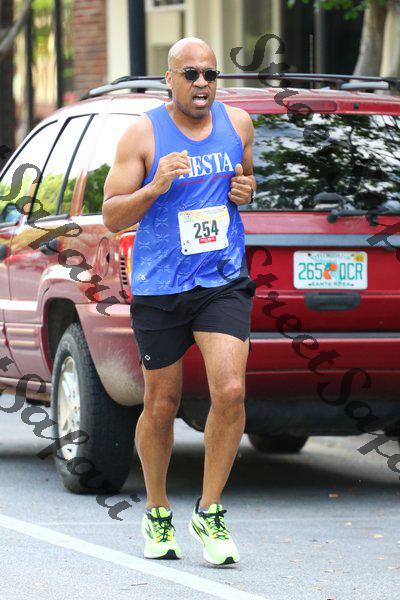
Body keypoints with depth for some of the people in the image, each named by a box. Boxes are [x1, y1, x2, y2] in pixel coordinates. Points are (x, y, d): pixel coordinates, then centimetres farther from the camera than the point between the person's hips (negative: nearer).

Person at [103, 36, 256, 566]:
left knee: (230, 391, -16)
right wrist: (155, 187, -21)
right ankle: (157, 514, 28)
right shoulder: (143, 136, -5)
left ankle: (209, 512, -1)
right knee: (161, 405, 7)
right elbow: (112, 216, -4)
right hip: (159, 288, -2)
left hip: (224, 283, 2)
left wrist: (247, 189, 2)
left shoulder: (238, 124, 6)